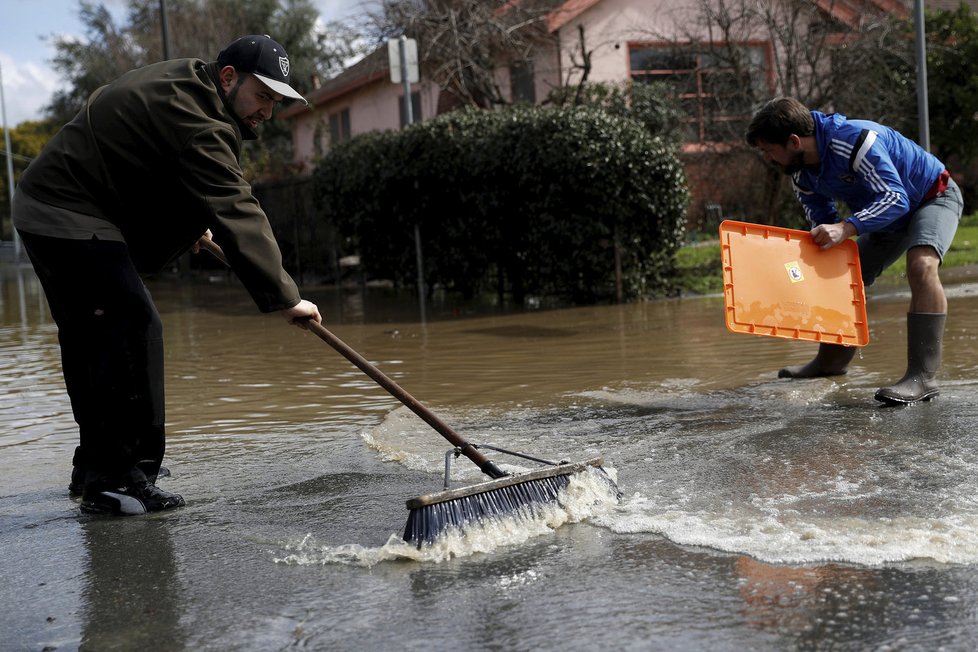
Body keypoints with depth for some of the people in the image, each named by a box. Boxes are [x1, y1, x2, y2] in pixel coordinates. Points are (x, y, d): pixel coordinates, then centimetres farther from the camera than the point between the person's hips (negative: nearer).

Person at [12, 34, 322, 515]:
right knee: (132, 330, -17)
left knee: (93, 340, 16)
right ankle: (117, 481, -17)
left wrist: (193, 222, 26)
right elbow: (236, 214, -29)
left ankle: (95, 466, 26)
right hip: (71, 218, -11)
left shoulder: (184, 81, 12)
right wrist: (283, 297, -31)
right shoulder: (197, 122, -23)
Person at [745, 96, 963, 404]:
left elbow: (896, 199, -39)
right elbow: (822, 221, 3)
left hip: (934, 196, -9)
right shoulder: (800, 173, -9)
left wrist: (846, 228, -51)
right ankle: (832, 359, 32)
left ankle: (923, 376, -36)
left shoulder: (854, 140, -36)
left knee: (921, 265, -34)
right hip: (888, 216, 9)